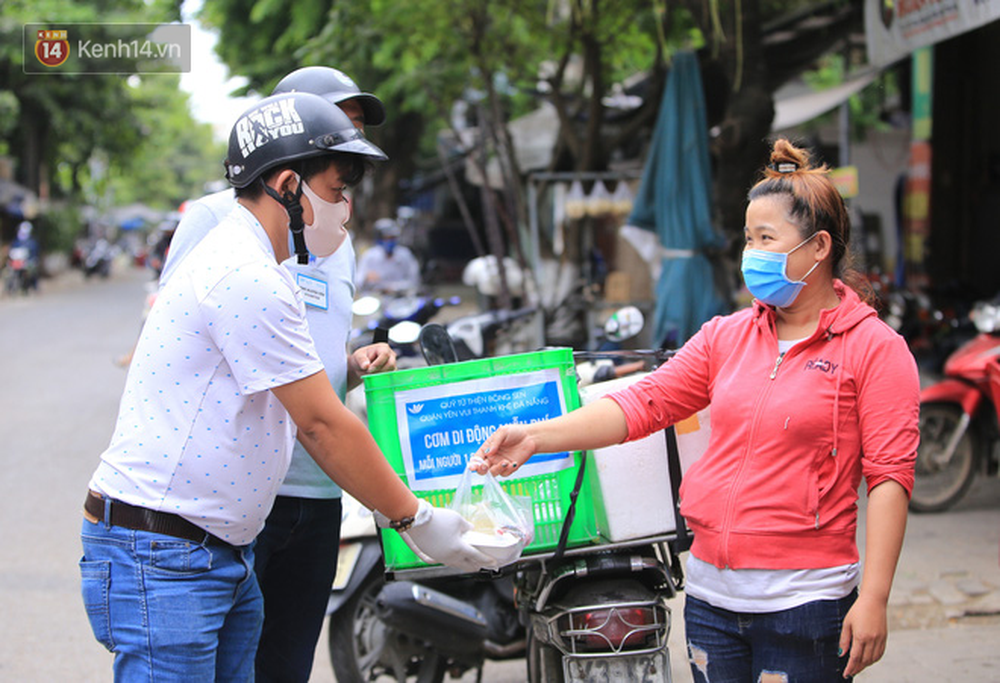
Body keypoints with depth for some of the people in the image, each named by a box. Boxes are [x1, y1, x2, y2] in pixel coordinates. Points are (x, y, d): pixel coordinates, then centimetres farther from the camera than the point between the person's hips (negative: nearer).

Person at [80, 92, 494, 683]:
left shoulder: (244, 267, 17)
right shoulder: (248, 279, -17)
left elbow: (310, 421, 22)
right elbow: (323, 427, -15)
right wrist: (415, 520, -7)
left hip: (226, 556, 10)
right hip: (160, 561, -10)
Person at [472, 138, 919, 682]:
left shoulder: (874, 348, -5)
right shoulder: (726, 336, 11)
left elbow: (890, 475, -10)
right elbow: (644, 403, 6)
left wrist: (872, 601, -16)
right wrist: (535, 437, -6)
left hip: (804, 601, -5)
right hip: (711, 592, 5)